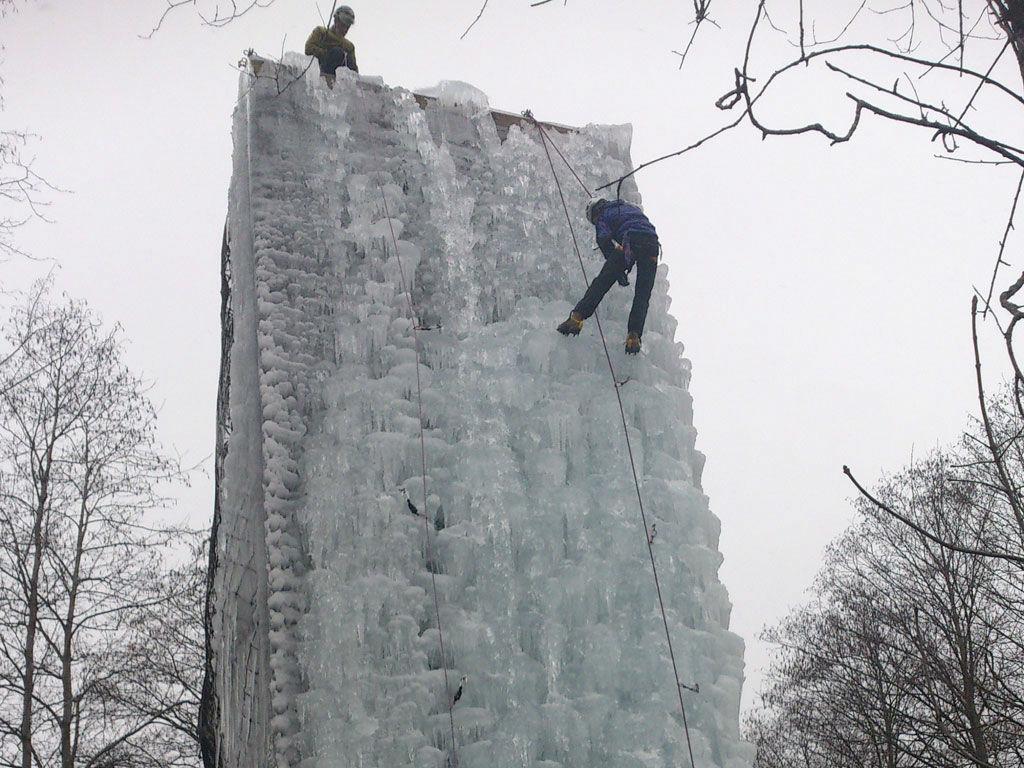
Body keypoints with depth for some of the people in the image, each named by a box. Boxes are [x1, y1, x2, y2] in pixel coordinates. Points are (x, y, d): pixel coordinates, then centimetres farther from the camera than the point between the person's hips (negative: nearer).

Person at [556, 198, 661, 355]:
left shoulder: (602, 216, 21)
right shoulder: (632, 208, 40)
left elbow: (604, 239, 3)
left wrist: (619, 271, 1)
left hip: (630, 241, -4)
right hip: (652, 244, 4)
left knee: (601, 282, 0)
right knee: (642, 296, 4)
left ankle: (577, 317, -11)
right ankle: (634, 336, -8)